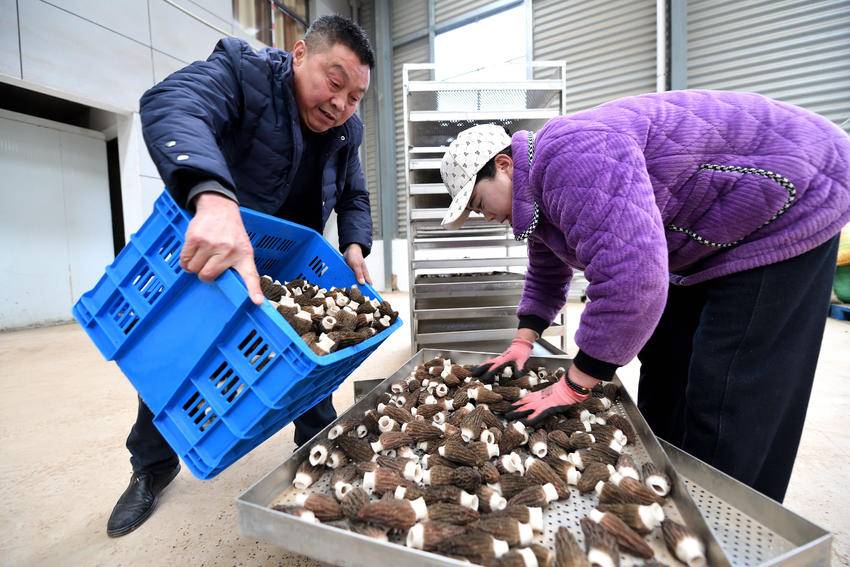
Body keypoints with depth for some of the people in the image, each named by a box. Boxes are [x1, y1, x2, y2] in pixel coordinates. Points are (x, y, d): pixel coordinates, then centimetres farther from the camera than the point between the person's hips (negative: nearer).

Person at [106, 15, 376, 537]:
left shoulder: (345, 131, -7)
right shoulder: (241, 69, -24)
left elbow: (355, 197, 4)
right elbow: (173, 105, -45)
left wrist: (355, 245, -18)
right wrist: (214, 197, -66)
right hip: (199, 250, -3)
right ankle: (153, 466, 27)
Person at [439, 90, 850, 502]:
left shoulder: (569, 155, -32)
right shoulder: (538, 195, 2)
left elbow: (631, 281, -40)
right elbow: (546, 276, 17)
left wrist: (572, 388, -29)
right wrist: (523, 344, 8)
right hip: (716, 235, 10)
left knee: (729, 393, -11)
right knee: (668, 361, 13)